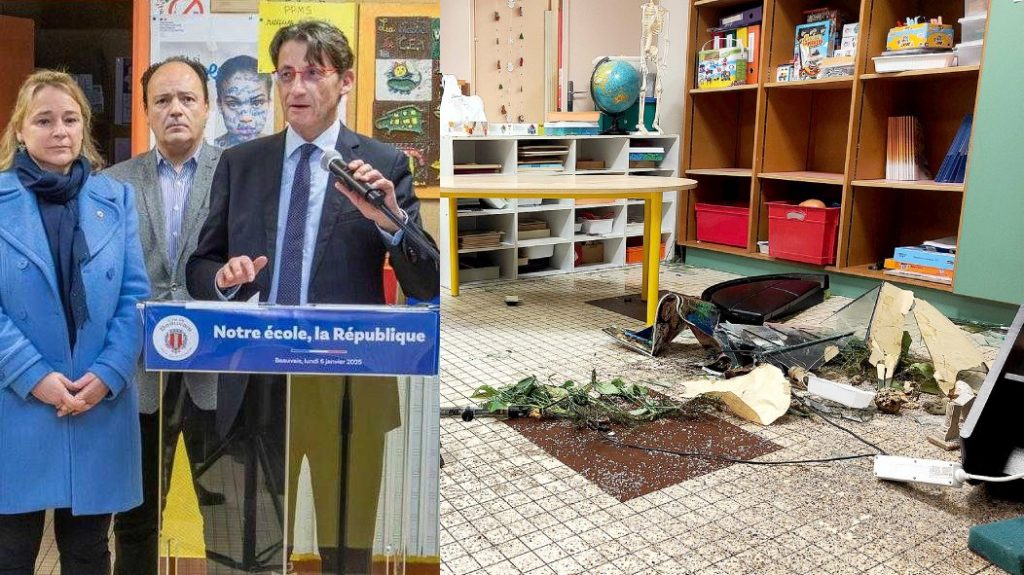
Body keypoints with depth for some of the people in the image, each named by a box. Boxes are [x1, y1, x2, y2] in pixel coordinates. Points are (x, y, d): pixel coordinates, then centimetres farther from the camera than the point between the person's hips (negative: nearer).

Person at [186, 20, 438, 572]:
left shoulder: (385, 165, -3)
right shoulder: (238, 162, 6)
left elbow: (427, 288, -7)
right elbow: (199, 269, 11)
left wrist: (391, 220, -24)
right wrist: (224, 277, -12)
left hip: (350, 386, -2)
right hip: (254, 387, 3)